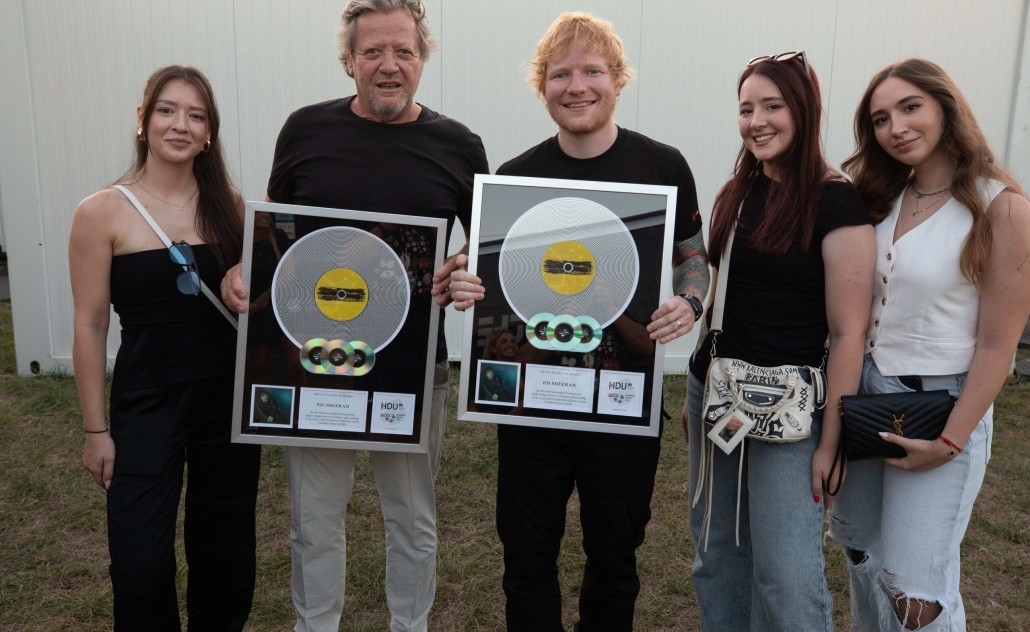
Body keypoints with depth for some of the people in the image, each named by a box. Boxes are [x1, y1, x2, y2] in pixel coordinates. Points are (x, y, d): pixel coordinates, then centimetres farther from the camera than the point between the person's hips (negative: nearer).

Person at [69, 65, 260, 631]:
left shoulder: (231, 205, 1)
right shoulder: (102, 213, -7)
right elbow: (90, 325, -5)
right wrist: (95, 429, -3)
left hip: (229, 398, 3)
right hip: (146, 403, -2)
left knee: (225, 554, 15)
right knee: (141, 568, 1)